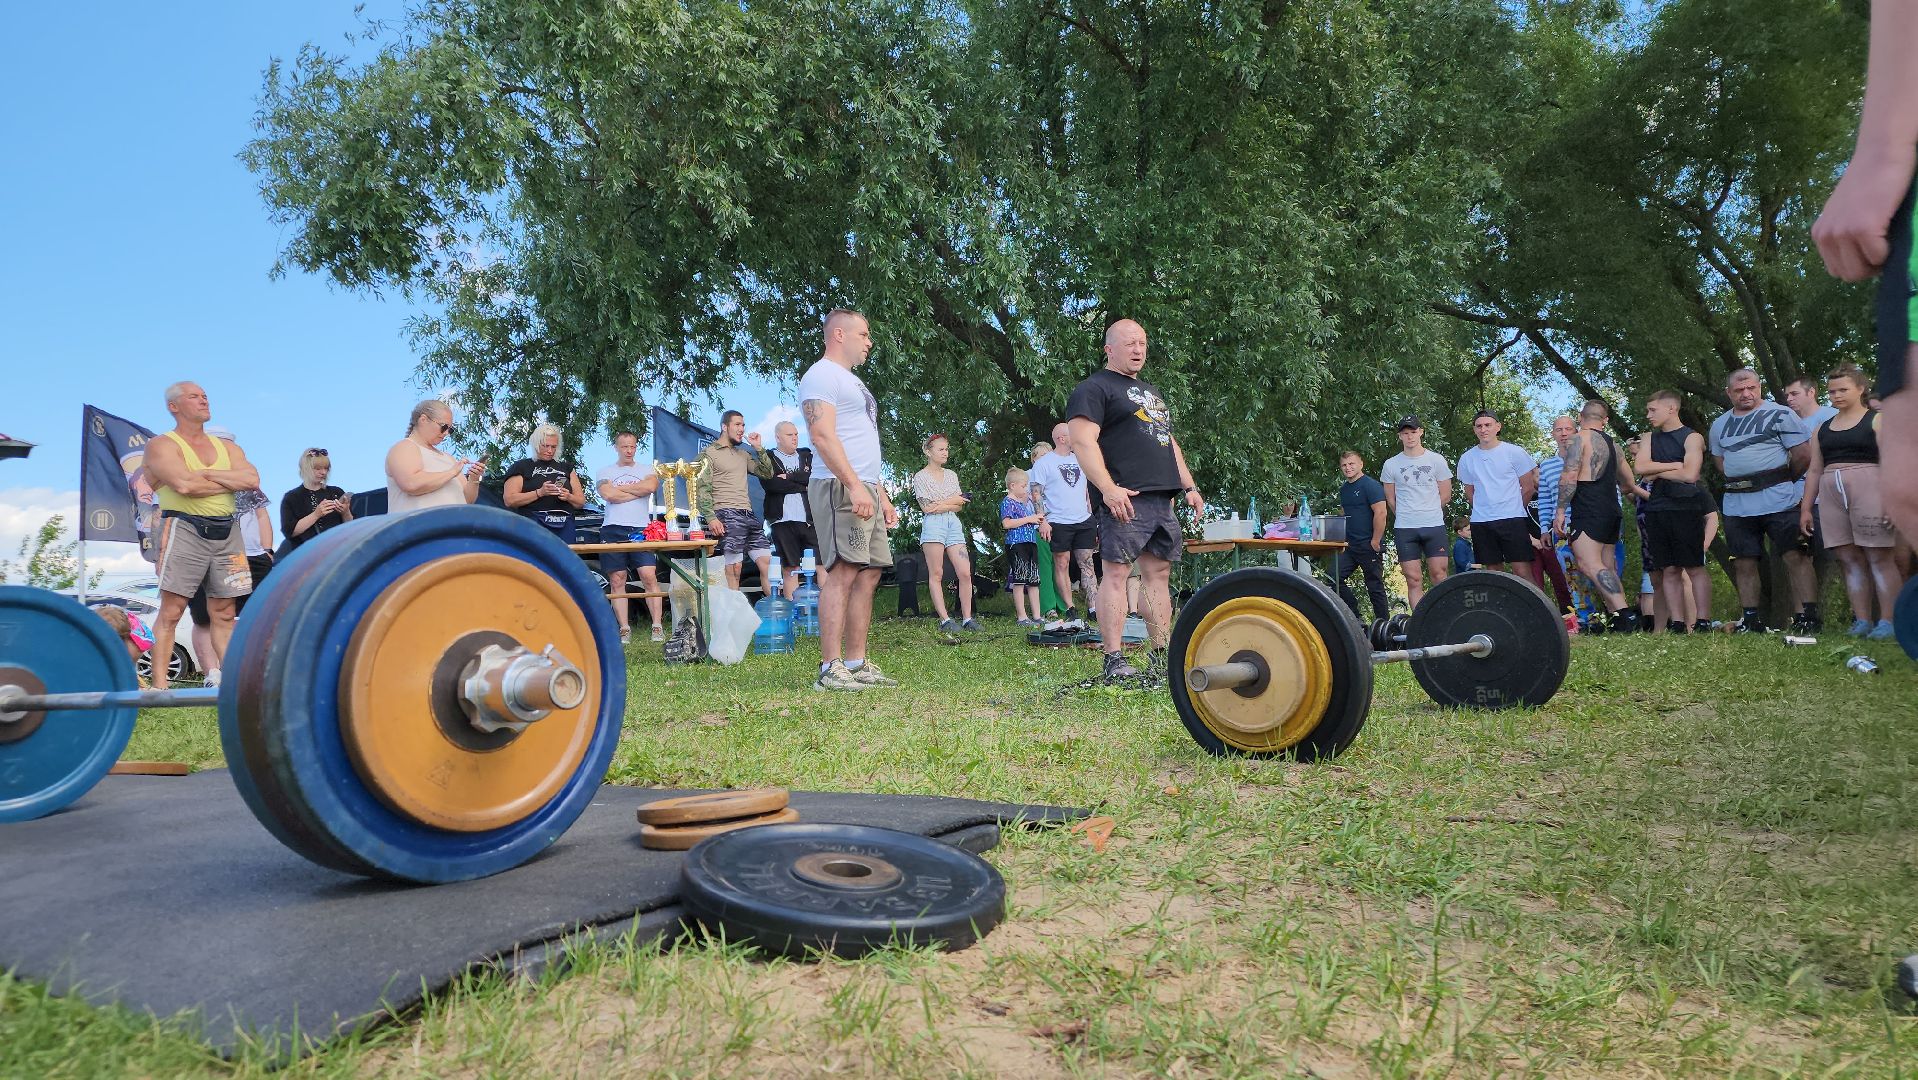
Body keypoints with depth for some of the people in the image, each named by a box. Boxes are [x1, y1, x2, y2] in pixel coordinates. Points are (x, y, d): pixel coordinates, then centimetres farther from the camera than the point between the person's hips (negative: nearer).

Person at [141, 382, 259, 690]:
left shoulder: (226, 447, 18)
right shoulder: (162, 445, 2)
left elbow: (252, 479, 0)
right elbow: (184, 485, -16)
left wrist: (205, 473, -8)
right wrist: (232, 482, -2)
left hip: (227, 532, 5)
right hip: (185, 528, -5)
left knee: (224, 614, 7)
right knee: (171, 612, -8)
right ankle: (159, 686, -7)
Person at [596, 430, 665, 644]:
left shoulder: (646, 470, 14)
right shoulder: (604, 472, 12)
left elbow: (651, 486, -9)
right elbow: (608, 495, -7)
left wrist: (620, 488, -2)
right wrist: (638, 490, -2)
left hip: (641, 530, 0)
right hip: (613, 531, 1)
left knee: (649, 577, -10)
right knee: (617, 581, 0)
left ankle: (657, 627, -8)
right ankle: (625, 629, 5)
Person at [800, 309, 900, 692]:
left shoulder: (852, 381, 26)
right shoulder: (821, 375, -5)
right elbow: (822, 436, -18)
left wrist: (882, 494, 22)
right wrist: (854, 486, -25)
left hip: (865, 490, 10)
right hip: (840, 489, -10)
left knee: (869, 575, 7)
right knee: (843, 572, -14)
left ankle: (857, 663, 10)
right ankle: (831, 669, -14)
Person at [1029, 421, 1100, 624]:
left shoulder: (1079, 460, 16)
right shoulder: (1044, 463, -1)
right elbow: (1036, 494, -4)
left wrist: (1090, 515, 16)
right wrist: (1043, 521, -13)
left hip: (1084, 521, 5)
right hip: (1059, 523, -5)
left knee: (1087, 564, 1)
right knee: (1062, 565, -1)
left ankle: (1094, 608, 1)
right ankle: (1069, 611, 3)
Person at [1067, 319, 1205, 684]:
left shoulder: (1151, 392, 27)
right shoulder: (1094, 389, -1)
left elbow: (1169, 443, 31)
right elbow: (1083, 441, -13)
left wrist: (1189, 486, 22)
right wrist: (1108, 488, -24)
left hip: (1162, 499, 9)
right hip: (1125, 500, -9)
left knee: (1158, 573, 8)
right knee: (1116, 573, -10)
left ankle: (1162, 655, 12)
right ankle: (1114, 660, -10)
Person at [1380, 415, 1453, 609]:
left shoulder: (1436, 459, 4)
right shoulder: (1391, 464, 5)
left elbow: (1445, 495, 10)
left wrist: (1428, 512, 11)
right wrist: (1406, 517, 11)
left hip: (1434, 526, 0)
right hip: (1404, 528, 0)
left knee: (1439, 575, -1)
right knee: (1413, 580, -1)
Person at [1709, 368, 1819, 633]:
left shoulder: (1780, 415, -2)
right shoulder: (1719, 424, 16)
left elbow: (1803, 455, -5)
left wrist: (1784, 482, 5)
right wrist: (1739, 482, 14)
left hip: (1779, 502, -5)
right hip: (1736, 506, 5)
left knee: (1796, 558, -6)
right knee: (1744, 563, 6)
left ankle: (1808, 617, -4)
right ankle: (1751, 619, 12)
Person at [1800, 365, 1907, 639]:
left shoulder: (1876, 420, 4)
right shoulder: (1823, 429, 19)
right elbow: (1814, 470, 20)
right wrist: (1806, 508, 15)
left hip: (1868, 489, -5)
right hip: (1831, 495, 5)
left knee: (1879, 557, -6)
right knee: (1850, 560, 2)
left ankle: (1888, 622, -6)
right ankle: (1862, 621, 2)